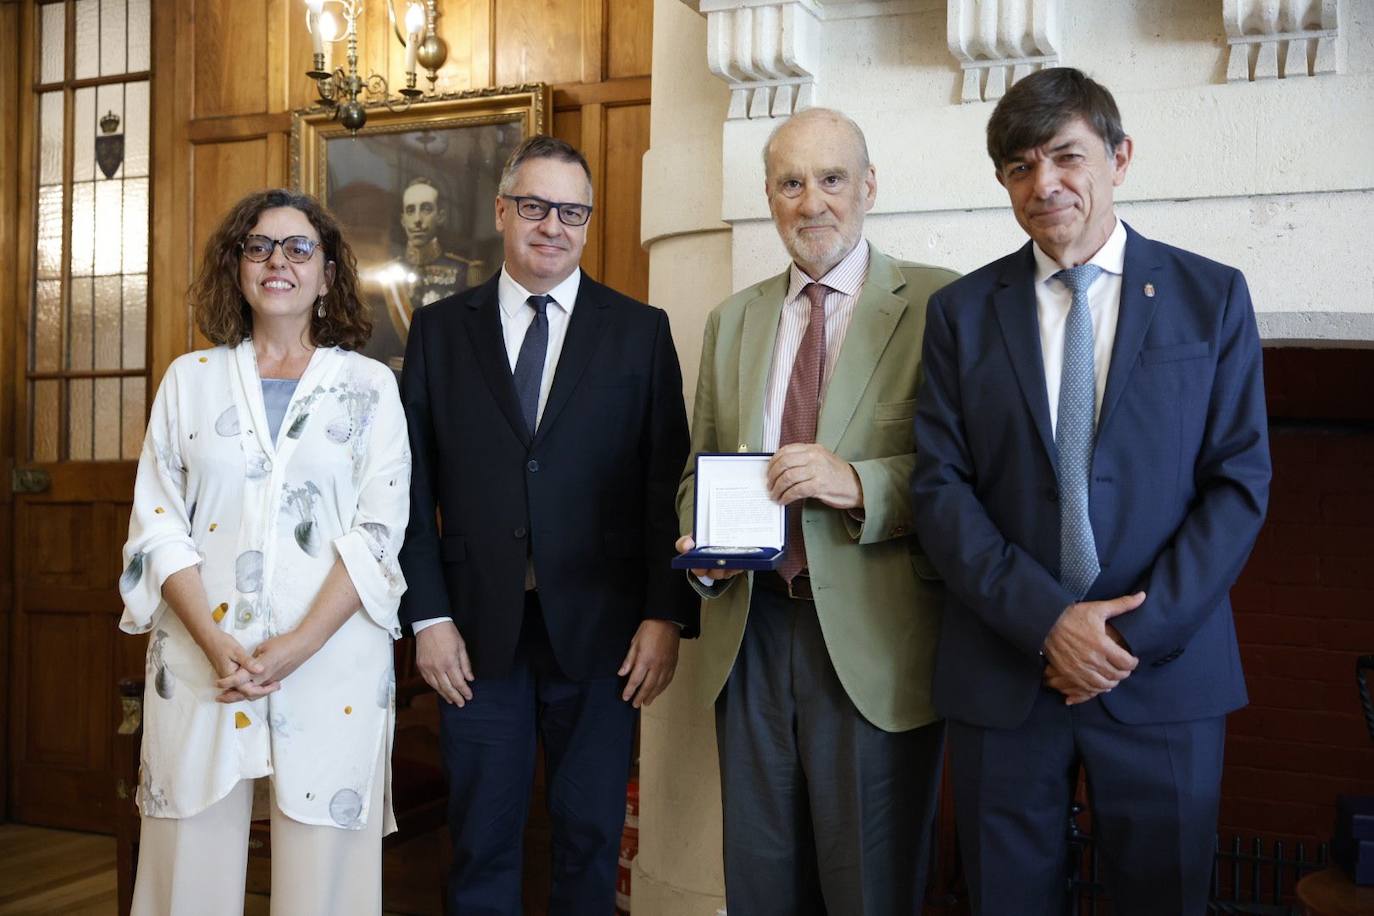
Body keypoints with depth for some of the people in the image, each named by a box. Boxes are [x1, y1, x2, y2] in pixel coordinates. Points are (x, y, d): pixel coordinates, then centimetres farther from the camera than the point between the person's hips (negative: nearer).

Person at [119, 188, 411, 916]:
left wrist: (295, 648, -14)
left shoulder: (370, 385, 6)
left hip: (331, 663, -1)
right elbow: (158, 526, 4)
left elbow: (378, 532, -2)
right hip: (200, 662, 2)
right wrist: (218, 649, -10)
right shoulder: (190, 378, 10)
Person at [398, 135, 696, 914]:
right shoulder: (441, 329, 6)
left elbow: (668, 482, 0)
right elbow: (416, 484, 4)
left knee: (592, 838, 11)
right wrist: (428, 615, -3)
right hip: (478, 630, 1)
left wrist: (666, 616, -6)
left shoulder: (640, 330, 4)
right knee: (482, 841, 11)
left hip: (600, 631, 0)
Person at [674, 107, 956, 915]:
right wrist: (700, 546, -2)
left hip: (872, 638, -4)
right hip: (751, 634, 5)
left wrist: (862, 485, -22)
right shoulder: (732, 321, 14)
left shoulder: (938, 304, -3)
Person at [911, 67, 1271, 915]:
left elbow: (1240, 481, -2)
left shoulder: (1213, 297, 2)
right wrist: (1046, 620, -13)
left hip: (1167, 674, 0)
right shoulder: (961, 312, 4)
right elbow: (941, 487, -2)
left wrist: (1140, 633, -11)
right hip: (1002, 673, 1)